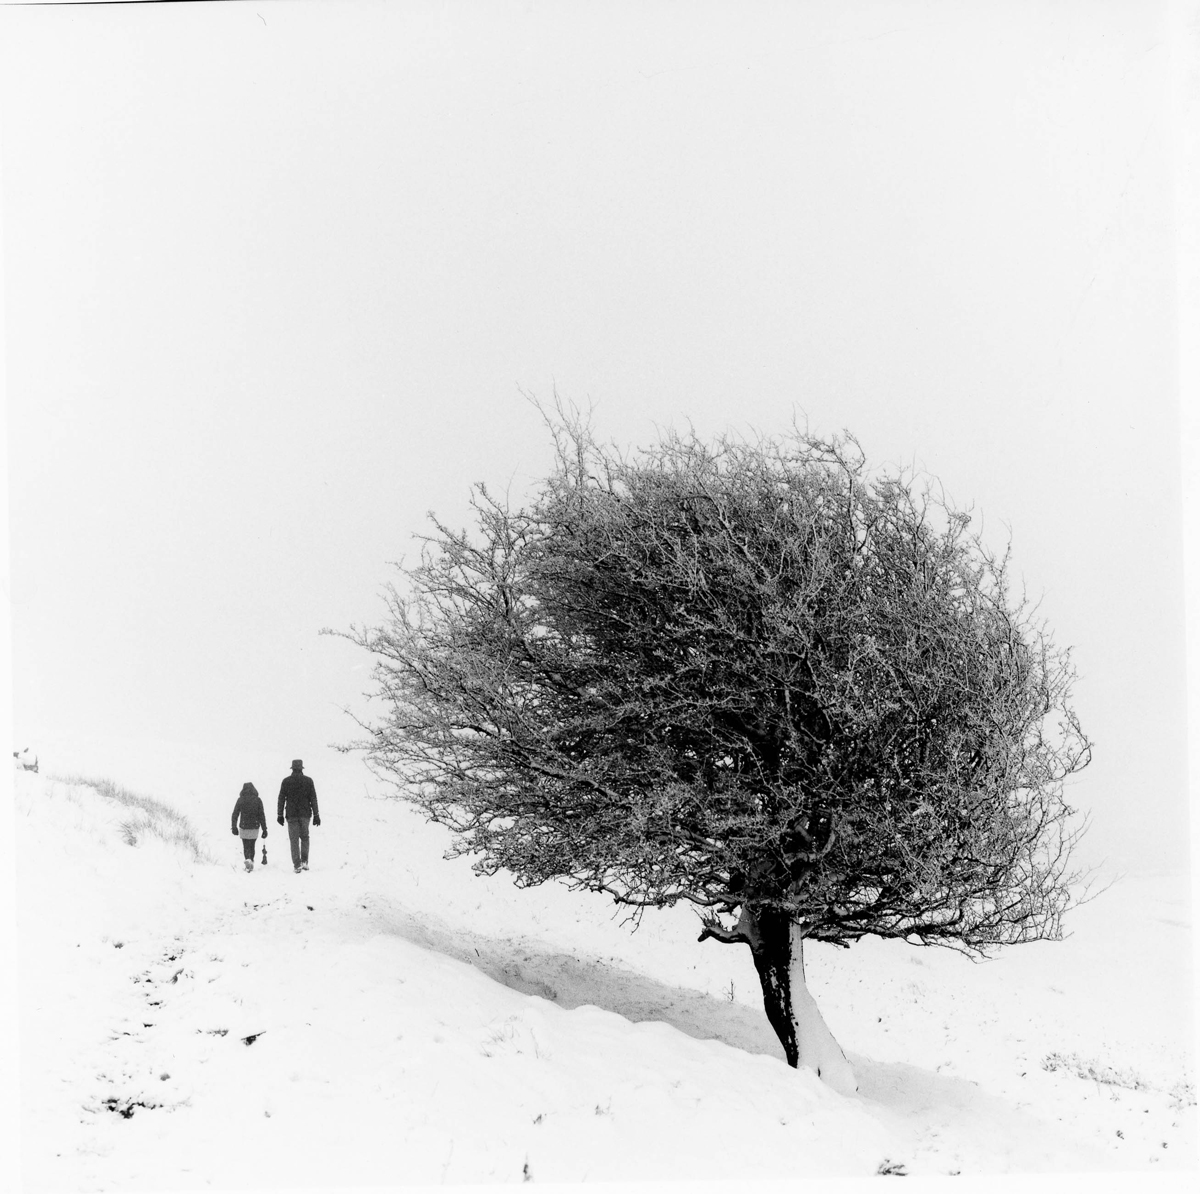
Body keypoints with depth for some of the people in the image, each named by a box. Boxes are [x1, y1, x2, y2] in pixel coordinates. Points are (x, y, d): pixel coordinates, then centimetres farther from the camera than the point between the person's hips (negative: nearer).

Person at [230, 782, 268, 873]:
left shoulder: (240, 800, -3)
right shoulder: (258, 800, -3)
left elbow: (235, 814, -1)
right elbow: (262, 815, -3)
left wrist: (234, 827, 7)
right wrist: (264, 829, 1)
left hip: (243, 827, -1)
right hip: (254, 827, 1)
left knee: (246, 847, 6)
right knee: (251, 846, 16)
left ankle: (248, 859, -18)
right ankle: (251, 863, 16)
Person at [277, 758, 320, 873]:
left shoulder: (286, 781, -1)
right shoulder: (308, 781, -1)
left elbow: (281, 799, 0)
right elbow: (313, 799, 0)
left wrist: (280, 815, 7)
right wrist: (316, 815, 5)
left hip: (291, 815, -1)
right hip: (305, 814, 1)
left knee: (294, 839, 3)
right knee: (304, 837, 16)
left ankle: (297, 865, -1)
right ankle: (304, 861, 6)